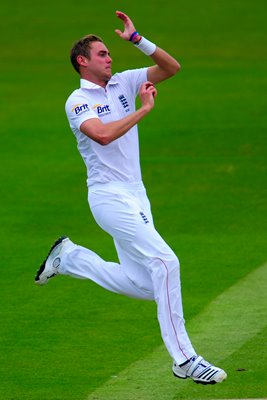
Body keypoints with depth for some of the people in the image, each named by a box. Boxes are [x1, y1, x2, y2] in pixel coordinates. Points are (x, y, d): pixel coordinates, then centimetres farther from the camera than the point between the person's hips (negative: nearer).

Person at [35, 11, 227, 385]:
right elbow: (103, 134, -26)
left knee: (143, 284, 9)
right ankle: (184, 359, -16)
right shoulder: (78, 101, -7)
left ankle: (69, 258, 26)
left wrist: (137, 39, -4)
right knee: (165, 262, -19)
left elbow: (172, 68, 7)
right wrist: (144, 108, -17)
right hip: (110, 196, -8)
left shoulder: (123, 83, 12)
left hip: (136, 198, 8)